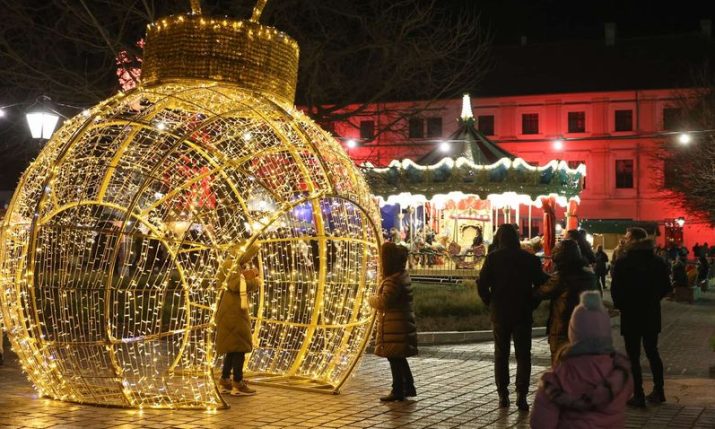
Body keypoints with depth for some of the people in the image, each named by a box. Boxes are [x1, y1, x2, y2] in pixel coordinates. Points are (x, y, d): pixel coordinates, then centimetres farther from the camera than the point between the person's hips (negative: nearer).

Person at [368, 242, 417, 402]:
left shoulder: (393, 280, -21)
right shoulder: (403, 275, 11)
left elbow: (383, 302, -24)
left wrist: (371, 299, -5)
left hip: (394, 325, -10)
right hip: (403, 322, 10)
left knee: (394, 358, -2)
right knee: (399, 358, 18)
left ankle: (397, 391, 4)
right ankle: (409, 387, 25)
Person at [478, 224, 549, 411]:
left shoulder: (493, 258, -6)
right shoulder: (530, 259, -4)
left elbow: (482, 285, -10)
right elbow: (542, 283, -2)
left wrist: (491, 303, 4)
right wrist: (532, 303, 11)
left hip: (500, 313, 0)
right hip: (523, 313, 0)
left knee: (501, 355, 11)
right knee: (523, 355, 6)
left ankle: (503, 395, 11)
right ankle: (521, 395, -4)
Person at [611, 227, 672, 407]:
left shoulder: (622, 263, -14)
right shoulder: (658, 262, 0)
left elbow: (615, 289, -13)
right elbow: (666, 288, 4)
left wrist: (620, 305, 5)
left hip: (631, 314, -5)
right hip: (652, 314, 5)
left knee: (633, 356, 3)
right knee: (652, 352, 17)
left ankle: (638, 396, 4)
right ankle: (658, 392, 22)